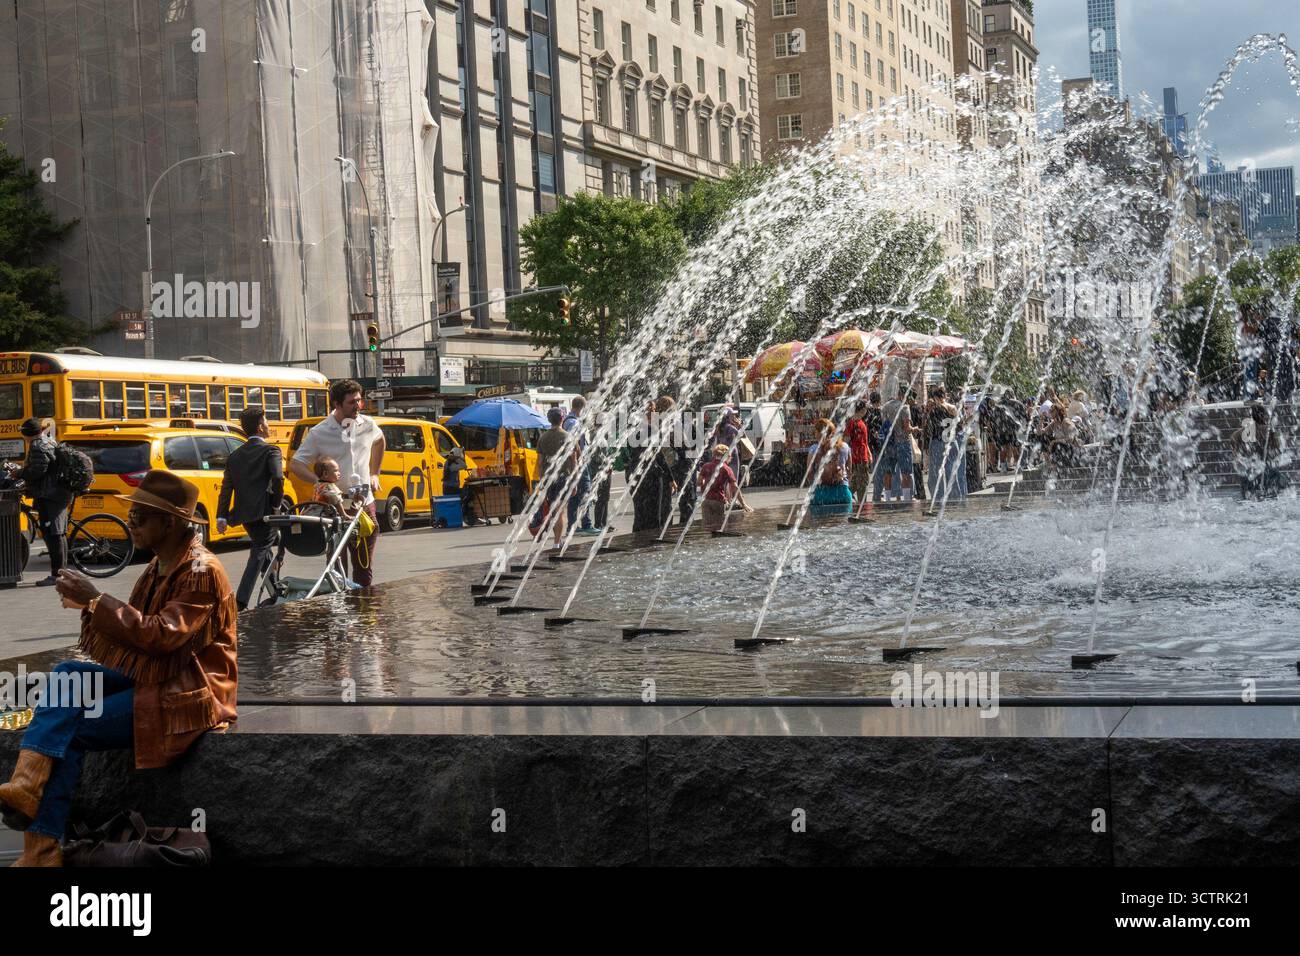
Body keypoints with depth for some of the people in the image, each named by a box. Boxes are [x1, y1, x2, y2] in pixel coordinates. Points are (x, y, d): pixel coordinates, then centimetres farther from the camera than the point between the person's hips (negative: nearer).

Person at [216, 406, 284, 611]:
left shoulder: (235, 455, 14)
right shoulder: (270, 451, -4)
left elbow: (226, 487, 11)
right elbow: (278, 478, -20)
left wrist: (222, 516, 10)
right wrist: (276, 504, -6)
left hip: (244, 513, 7)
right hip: (264, 513, -7)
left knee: (265, 551, 23)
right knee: (258, 556, -4)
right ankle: (240, 602, -16)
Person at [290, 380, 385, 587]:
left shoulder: (367, 425, 4)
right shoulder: (319, 433, -8)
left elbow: (379, 441, 27)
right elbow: (296, 464, -6)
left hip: (365, 505, 3)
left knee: (365, 568, 7)